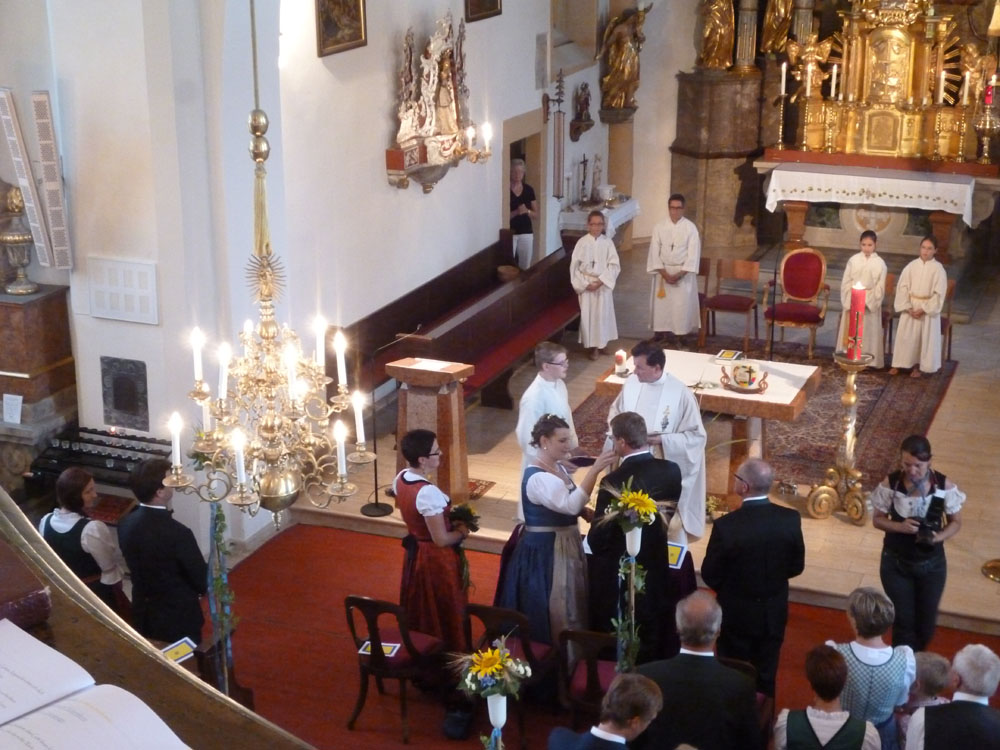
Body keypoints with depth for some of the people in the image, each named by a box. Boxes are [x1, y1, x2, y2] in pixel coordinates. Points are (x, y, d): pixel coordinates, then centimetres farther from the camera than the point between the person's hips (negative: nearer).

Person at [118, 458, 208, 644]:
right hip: (178, 617, -6)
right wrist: (204, 589, 4)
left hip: (142, 613, 6)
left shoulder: (126, 524, -8)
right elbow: (202, 580, -18)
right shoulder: (177, 533, -30)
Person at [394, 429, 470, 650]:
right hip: (436, 559, -8)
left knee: (420, 608, 25)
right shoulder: (428, 493, -33)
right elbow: (441, 540, -26)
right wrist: (461, 532, -7)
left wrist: (449, 522, 5)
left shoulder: (400, 479, -6)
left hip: (415, 553, 8)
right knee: (444, 612, 12)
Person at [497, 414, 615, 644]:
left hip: (565, 546, 10)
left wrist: (588, 513, -2)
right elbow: (570, 504, -36)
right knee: (552, 612, 0)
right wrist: (594, 470, -42)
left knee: (568, 606, 18)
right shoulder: (537, 477, -24)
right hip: (543, 551, -10)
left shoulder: (558, 468, 6)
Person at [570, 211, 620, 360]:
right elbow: (574, 266, -4)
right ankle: (592, 346, 11)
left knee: (603, 314, 8)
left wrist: (601, 280, -16)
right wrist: (584, 284, -13)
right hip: (586, 285, -1)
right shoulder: (582, 242, -5)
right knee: (588, 315, 1)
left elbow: (615, 265, -5)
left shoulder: (608, 243, -3)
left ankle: (602, 343, 23)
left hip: (604, 285, 1)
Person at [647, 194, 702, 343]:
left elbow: (693, 254, -7)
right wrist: (664, 274, -12)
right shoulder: (659, 227, -1)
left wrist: (680, 274, -15)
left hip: (684, 273, -2)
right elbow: (654, 253, -2)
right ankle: (661, 334, 8)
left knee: (682, 306, -5)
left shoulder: (690, 228, -5)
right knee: (661, 305, 1)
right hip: (663, 272, 2)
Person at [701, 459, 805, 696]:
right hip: (774, 614, 3)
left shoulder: (727, 525, -26)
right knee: (766, 678, 19)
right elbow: (796, 566, -1)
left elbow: (710, 575, -13)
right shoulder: (790, 519, -15)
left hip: (737, 614, -3)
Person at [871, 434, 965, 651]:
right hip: (896, 563, -2)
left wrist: (938, 537, -24)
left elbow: (956, 522, -4)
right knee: (903, 620, 7)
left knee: (926, 621, 17)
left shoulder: (944, 485, -17)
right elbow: (877, 519, -6)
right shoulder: (890, 483, -18)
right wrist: (899, 526, -27)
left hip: (931, 565, 2)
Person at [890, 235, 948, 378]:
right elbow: (902, 286, -1)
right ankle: (898, 364, 15)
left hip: (928, 308, -2)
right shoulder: (912, 265, -1)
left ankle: (917, 366, 15)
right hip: (910, 307, 2)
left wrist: (924, 309, -15)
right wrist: (907, 307, -11)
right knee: (905, 335, 5)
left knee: (925, 337, 4)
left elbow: (939, 293, -10)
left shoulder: (938, 269, -8)